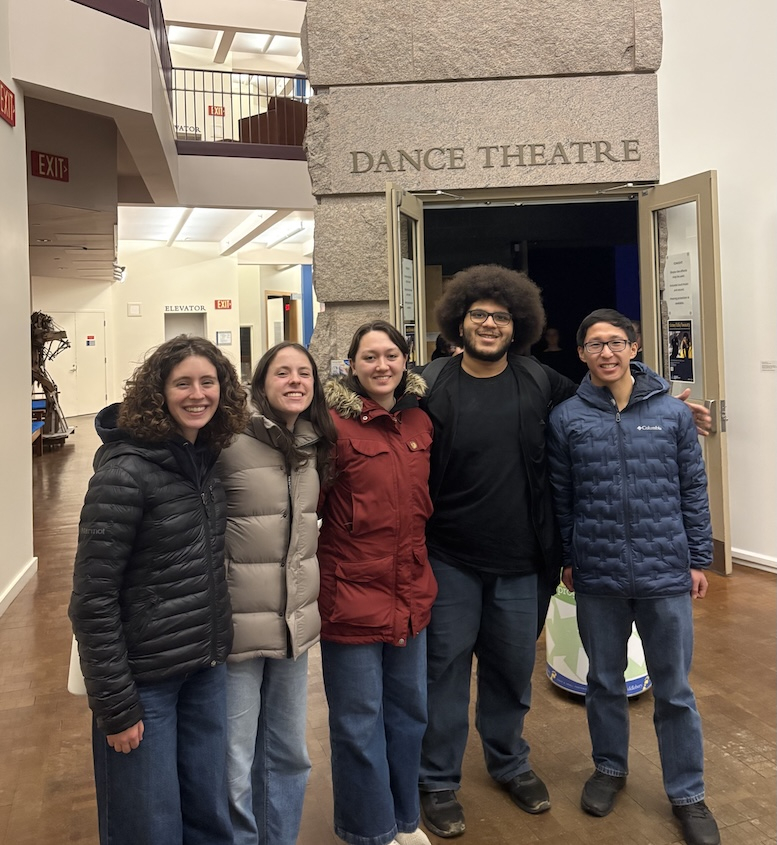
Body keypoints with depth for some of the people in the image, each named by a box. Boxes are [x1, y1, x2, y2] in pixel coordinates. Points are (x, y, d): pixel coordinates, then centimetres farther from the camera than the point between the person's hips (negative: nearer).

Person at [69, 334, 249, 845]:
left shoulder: (210, 459, 2)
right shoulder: (125, 472, -18)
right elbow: (92, 597, -17)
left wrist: (218, 647, 9)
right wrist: (115, 704, -15)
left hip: (207, 669, 6)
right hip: (145, 677, -6)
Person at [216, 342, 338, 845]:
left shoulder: (315, 444, 5)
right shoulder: (230, 442, -15)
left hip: (297, 623, 6)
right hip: (239, 626, -6)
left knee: (290, 755, 19)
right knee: (236, 769, 6)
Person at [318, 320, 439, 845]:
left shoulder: (420, 422, 5)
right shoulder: (335, 423, -14)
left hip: (411, 592, 6)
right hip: (352, 593, -6)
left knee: (409, 712, 21)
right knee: (359, 723, 10)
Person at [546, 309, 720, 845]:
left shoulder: (673, 413, -1)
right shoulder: (567, 418, -2)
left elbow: (693, 492, 3)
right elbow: (560, 498, 3)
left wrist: (699, 559, 3)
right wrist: (567, 559, 4)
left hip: (666, 574, 0)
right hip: (597, 578, 0)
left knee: (675, 690, 11)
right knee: (605, 680, 17)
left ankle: (688, 794, 29)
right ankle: (610, 768, 39)